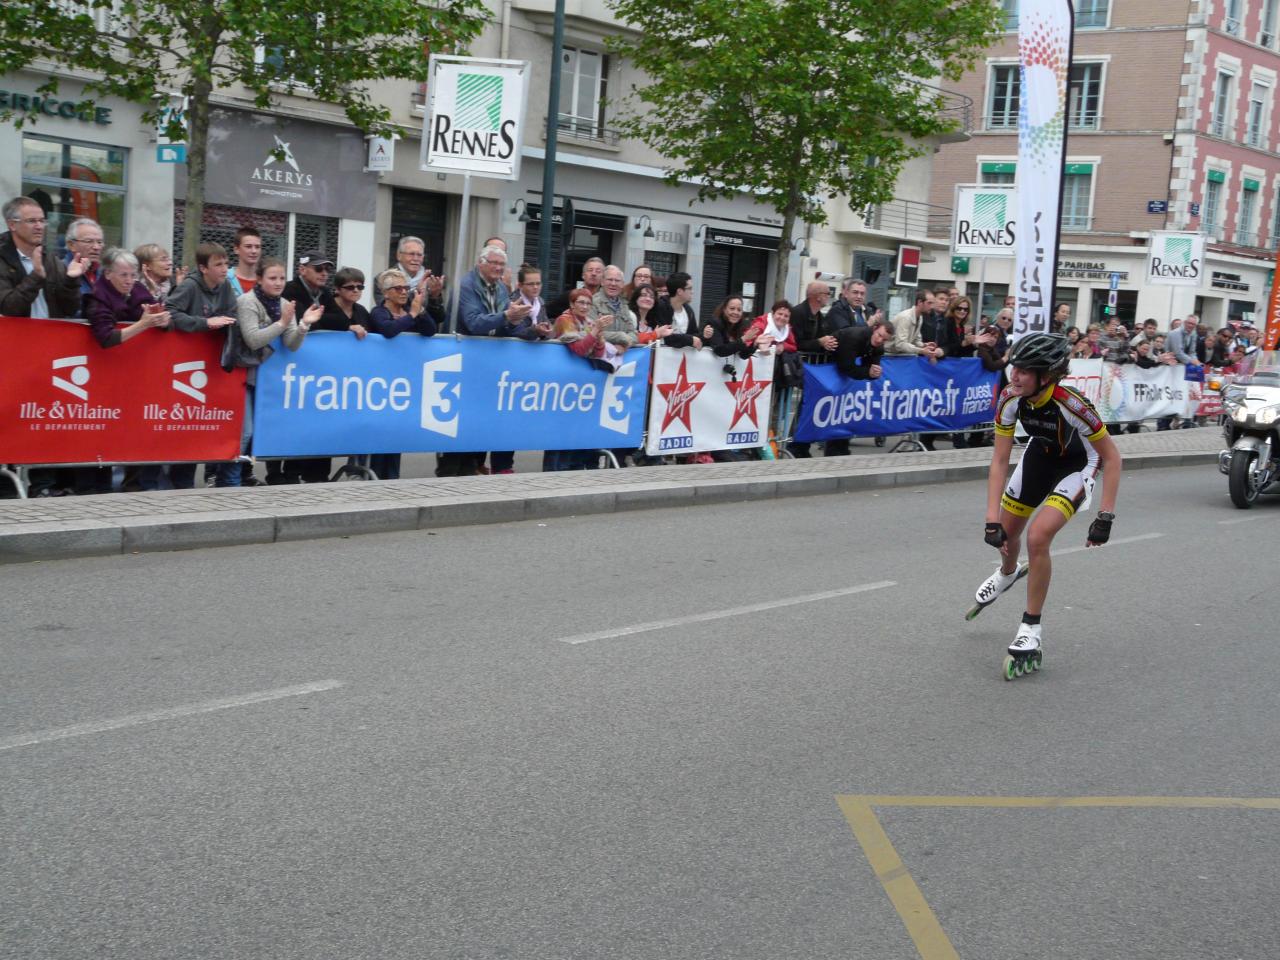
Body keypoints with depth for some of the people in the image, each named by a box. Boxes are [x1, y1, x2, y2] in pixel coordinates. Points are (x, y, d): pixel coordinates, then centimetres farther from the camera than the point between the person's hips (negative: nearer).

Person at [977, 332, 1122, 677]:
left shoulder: (1071, 405, -38)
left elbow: (1111, 457, -26)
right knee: (1006, 531, 16)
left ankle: (1030, 631, -8)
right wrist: (992, 519, -25)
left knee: (1038, 536, -24)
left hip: (1078, 464, -5)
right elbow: (1000, 460, -19)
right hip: (1040, 454, 5)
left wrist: (1106, 517, -30)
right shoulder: (1011, 398, -26)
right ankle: (1006, 574, 55)